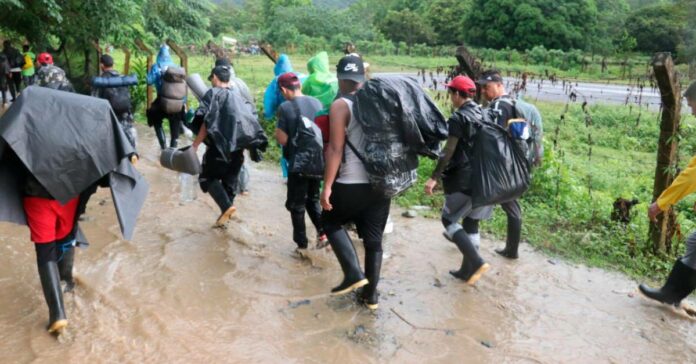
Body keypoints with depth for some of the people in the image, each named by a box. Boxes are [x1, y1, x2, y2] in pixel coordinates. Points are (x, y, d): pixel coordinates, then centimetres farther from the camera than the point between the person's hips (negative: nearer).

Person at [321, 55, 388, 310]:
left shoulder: (341, 105, -9)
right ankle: (371, 293, 20)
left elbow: (335, 149, -15)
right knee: (374, 238, 13)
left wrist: (327, 186, -12)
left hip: (350, 184, -5)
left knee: (331, 222, 18)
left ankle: (353, 274, 6)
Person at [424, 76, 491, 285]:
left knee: (449, 219, 4)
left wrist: (434, 177, -13)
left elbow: (449, 152, -17)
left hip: (465, 178, -8)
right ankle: (467, 270, 20)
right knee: (470, 220, 15)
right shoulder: (483, 114, 11)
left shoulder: (458, 118, -12)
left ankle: (477, 262, -8)